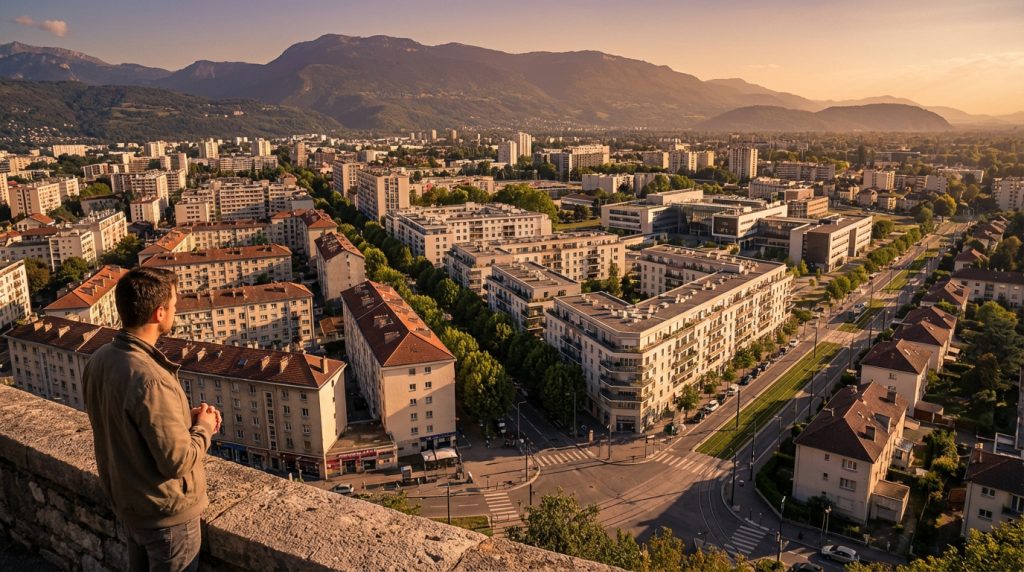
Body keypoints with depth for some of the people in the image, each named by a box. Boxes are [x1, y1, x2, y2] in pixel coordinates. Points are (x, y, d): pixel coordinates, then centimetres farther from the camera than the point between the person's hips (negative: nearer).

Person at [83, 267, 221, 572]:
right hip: (165, 511, -7)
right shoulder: (150, 379, -35)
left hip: (125, 498, 8)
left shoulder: (99, 359, -8)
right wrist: (204, 427, -11)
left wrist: (184, 416, 0)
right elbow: (177, 462, -28)